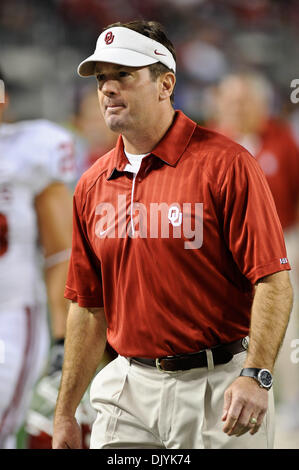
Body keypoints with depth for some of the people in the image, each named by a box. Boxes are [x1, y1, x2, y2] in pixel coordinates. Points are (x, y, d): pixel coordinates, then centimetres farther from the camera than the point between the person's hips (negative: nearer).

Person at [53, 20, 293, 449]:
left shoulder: (225, 164, -8)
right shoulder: (92, 187, 9)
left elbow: (273, 280, -13)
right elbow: (88, 306, 14)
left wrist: (254, 376, -25)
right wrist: (65, 414, 12)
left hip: (219, 390, -5)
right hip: (129, 388, 5)